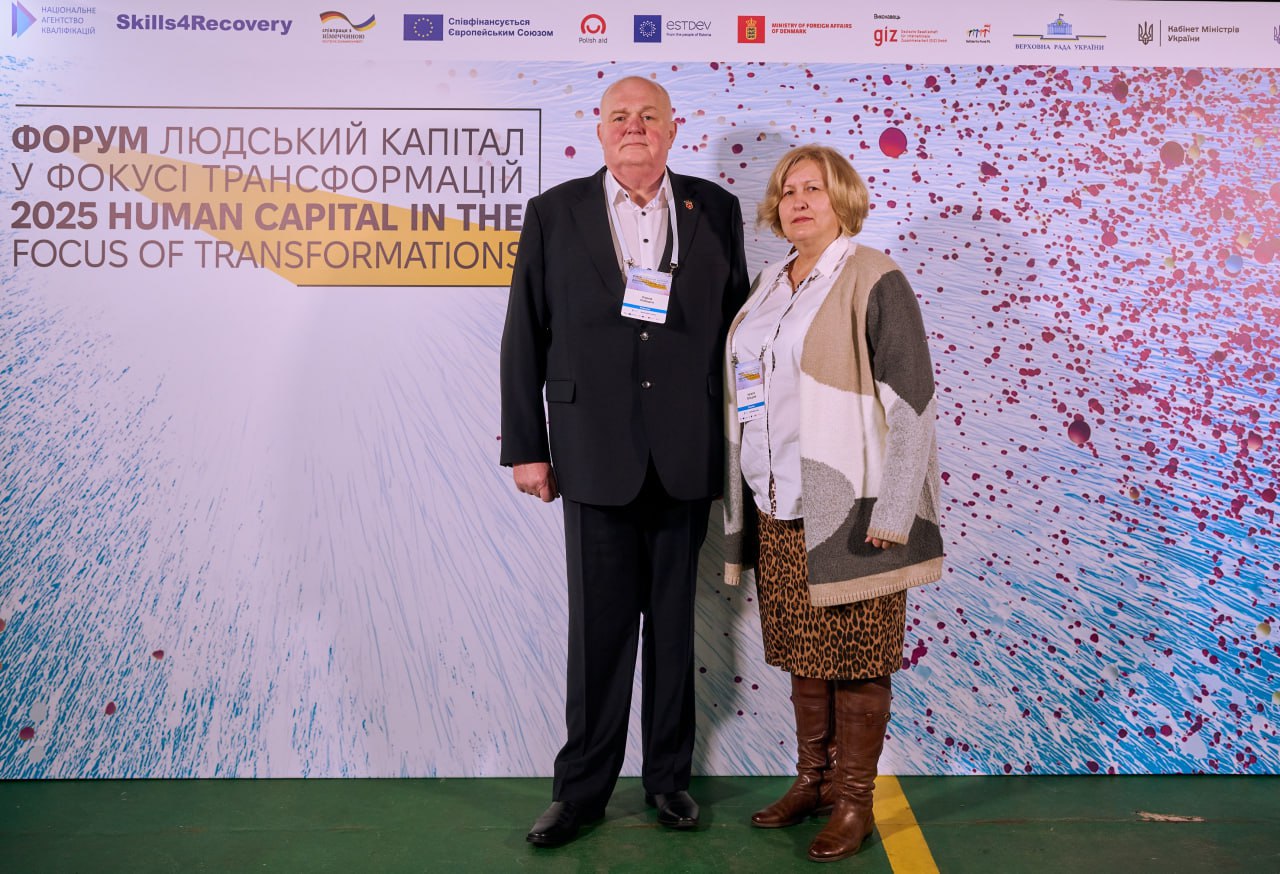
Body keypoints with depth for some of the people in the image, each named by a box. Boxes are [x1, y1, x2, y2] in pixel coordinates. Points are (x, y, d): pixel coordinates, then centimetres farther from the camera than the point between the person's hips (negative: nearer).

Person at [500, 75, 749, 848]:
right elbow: (525, 339, 2)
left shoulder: (715, 209, 6)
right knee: (599, 627, 6)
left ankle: (669, 775, 30)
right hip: (596, 457, -1)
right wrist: (526, 448, -1)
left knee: (674, 623, 13)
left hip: (687, 458, 2)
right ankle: (583, 789, 22)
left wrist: (739, 438, 5)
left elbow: (736, 322, 8)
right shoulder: (555, 212, 3)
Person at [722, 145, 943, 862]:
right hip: (777, 510, 7)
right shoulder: (771, 285, 13)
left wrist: (889, 516, -18)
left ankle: (855, 802, 17)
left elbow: (912, 401, -13)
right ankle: (813, 779, 30)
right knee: (802, 653, 15)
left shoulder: (875, 281, -8)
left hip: (847, 511, -6)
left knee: (855, 660, 4)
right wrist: (748, 499, 15)